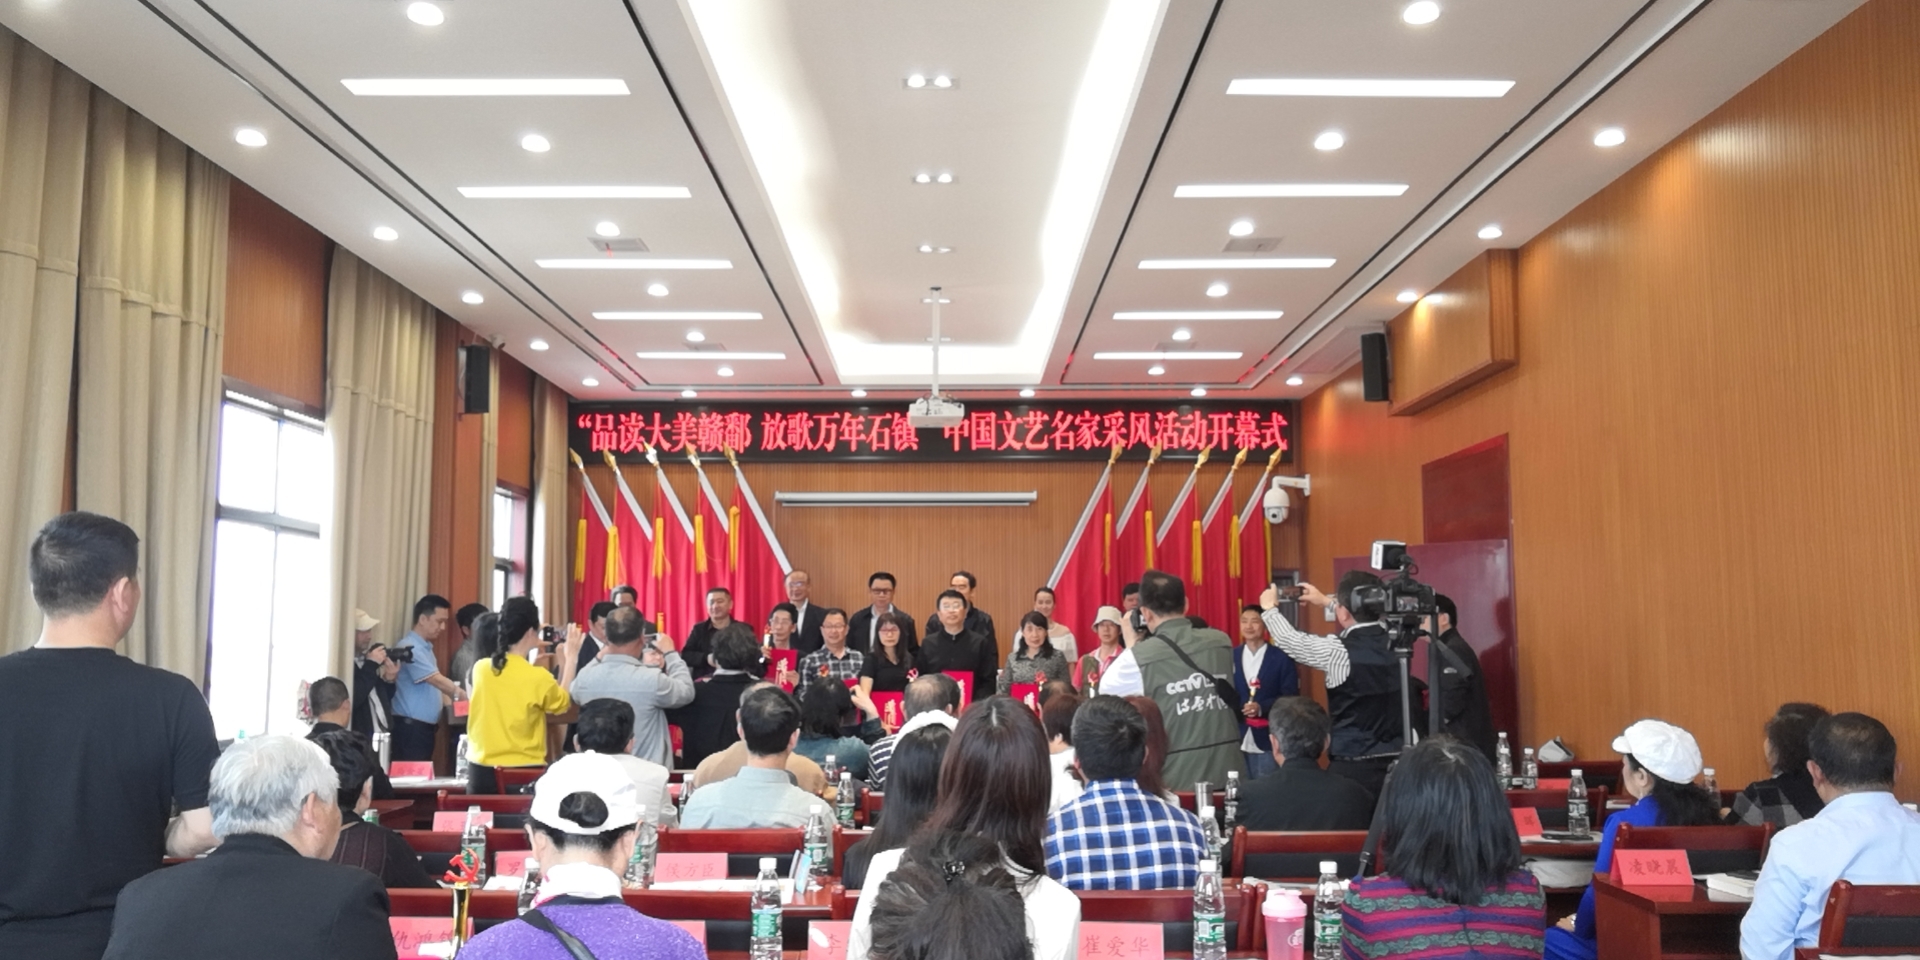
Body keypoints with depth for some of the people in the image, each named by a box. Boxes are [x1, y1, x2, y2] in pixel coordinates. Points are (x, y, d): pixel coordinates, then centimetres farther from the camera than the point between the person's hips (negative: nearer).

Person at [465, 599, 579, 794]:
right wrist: (569, 657, 10)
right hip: (523, 773, -4)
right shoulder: (538, 678, -15)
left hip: (480, 770, 4)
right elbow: (565, 703, 5)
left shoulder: (480, 668, -2)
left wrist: (530, 653, 20)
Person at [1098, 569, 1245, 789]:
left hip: (1179, 778, -3)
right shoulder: (1222, 642, 3)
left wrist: (1131, 645, 14)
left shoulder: (1139, 657, -10)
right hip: (1228, 771, 3)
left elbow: (1106, 691, 8)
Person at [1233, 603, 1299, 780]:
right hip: (1237, 740, 3)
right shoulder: (1231, 657, 10)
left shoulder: (1281, 658, 0)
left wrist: (1262, 707, -17)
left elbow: (1290, 696, -4)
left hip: (1268, 740, -3)